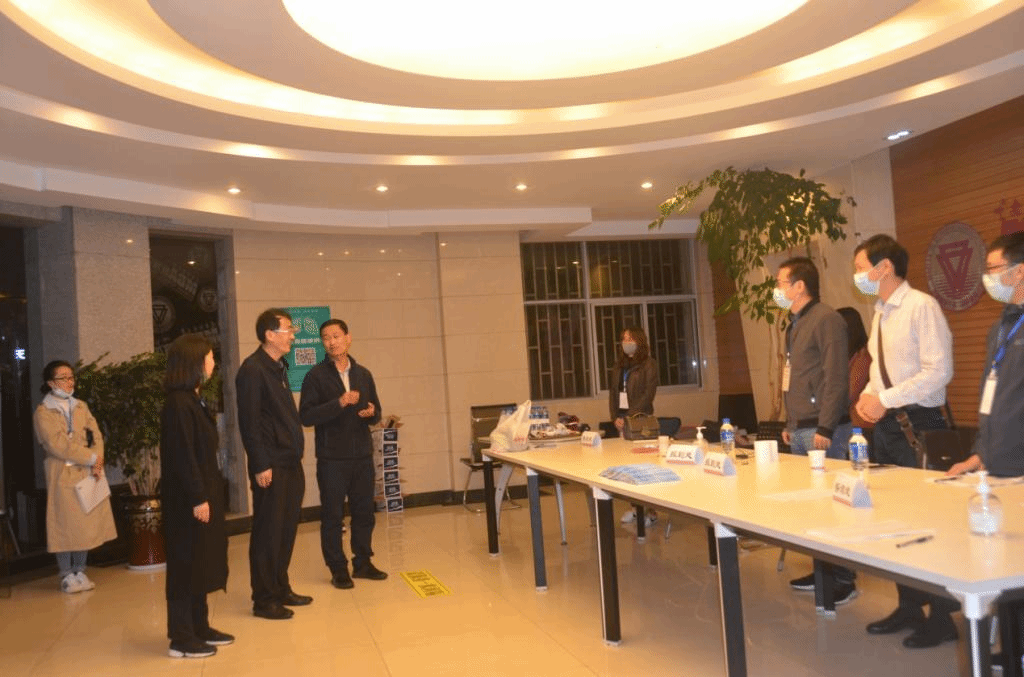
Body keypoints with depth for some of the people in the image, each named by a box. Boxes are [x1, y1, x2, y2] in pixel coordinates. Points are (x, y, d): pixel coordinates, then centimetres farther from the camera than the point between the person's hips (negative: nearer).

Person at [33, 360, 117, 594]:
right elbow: (58, 445, -12)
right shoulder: (43, 412, -3)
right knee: (65, 524, -2)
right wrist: (91, 458, -13)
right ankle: (66, 575, 8)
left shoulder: (81, 407, 15)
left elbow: (96, 435, 7)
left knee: (86, 523, 6)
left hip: (88, 473, 5)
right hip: (63, 475, -5)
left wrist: (97, 462, -9)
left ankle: (80, 572, 15)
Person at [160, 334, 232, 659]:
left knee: (201, 563, 16)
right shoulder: (179, 403, -17)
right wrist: (198, 498, -20)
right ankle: (182, 639, 10)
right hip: (187, 500, -10)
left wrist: (207, 495, 13)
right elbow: (182, 456, -21)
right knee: (186, 566, 0)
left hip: (203, 494, 10)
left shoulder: (192, 400, 12)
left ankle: (199, 628, 27)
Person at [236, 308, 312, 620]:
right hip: (271, 467, -9)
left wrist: (297, 452, 14)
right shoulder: (252, 369, -13)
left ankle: (281, 589, 26)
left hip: (291, 464, 9)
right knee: (267, 533, 0)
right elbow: (249, 422, -17)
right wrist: (260, 465, -18)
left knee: (287, 529, 14)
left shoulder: (278, 367, 14)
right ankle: (264, 600, 10)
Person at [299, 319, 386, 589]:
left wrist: (371, 413, -7)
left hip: (362, 455, 4)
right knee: (332, 515, 4)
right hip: (332, 458, -4)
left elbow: (376, 412, 17)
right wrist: (339, 403, -22)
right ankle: (338, 569, 16)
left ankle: (363, 562, 25)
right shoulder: (316, 376, -4)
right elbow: (306, 416, -12)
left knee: (364, 511, 10)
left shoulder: (363, 374, 10)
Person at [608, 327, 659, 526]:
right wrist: (615, 417, 0)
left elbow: (648, 394, -10)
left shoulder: (648, 364, -3)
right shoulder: (618, 366, 16)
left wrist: (629, 417, -14)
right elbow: (612, 393, 15)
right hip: (622, 420, 5)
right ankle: (636, 507, 13)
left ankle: (651, 510, 1)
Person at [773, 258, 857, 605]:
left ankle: (843, 579, 6)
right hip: (800, 430, 9)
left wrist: (825, 428, -19)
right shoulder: (795, 324, 17)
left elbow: (836, 377, -16)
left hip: (821, 430, -9)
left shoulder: (826, 319, -11)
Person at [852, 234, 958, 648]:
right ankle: (909, 607, 27)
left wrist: (885, 400, -19)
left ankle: (941, 618, 14)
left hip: (918, 425, -8)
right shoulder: (880, 313, 12)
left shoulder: (922, 306, -14)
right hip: (886, 424, 8)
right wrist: (868, 396, 1)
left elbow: (939, 370, -20)